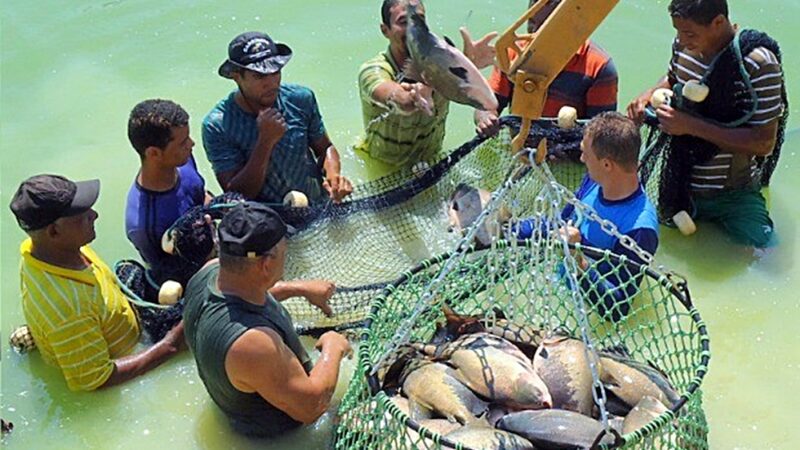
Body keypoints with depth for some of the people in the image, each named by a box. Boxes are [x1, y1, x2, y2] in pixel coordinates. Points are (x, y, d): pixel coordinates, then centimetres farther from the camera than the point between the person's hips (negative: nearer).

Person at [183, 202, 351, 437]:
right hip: (272, 430, -7)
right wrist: (333, 348, -19)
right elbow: (310, 407, -32)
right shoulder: (252, 342, -46)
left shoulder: (210, 271, -22)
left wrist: (301, 288, 7)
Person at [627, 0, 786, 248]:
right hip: (678, 183, 5)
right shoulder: (683, 45, -6)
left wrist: (692, 125, -28)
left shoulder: (759, 63, -23)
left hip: (731, 196, -4)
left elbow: (764, 143, -23)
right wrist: (648, 96, -6)